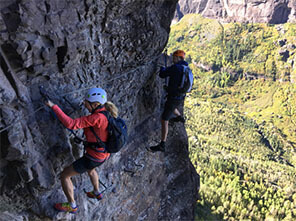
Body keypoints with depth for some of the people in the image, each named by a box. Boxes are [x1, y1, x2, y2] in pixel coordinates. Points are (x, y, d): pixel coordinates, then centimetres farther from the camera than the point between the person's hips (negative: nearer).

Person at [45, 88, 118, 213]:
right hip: (104, 154, 8)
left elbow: (70, 124, -35)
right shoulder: (105, 112, -5)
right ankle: (96, 193, 61)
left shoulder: (96, 117, -32)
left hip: (94, 158, -8)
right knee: (90, 170, 41)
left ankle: (72, 205, 30)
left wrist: (53, 106, -30)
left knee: (64, 175, 11)